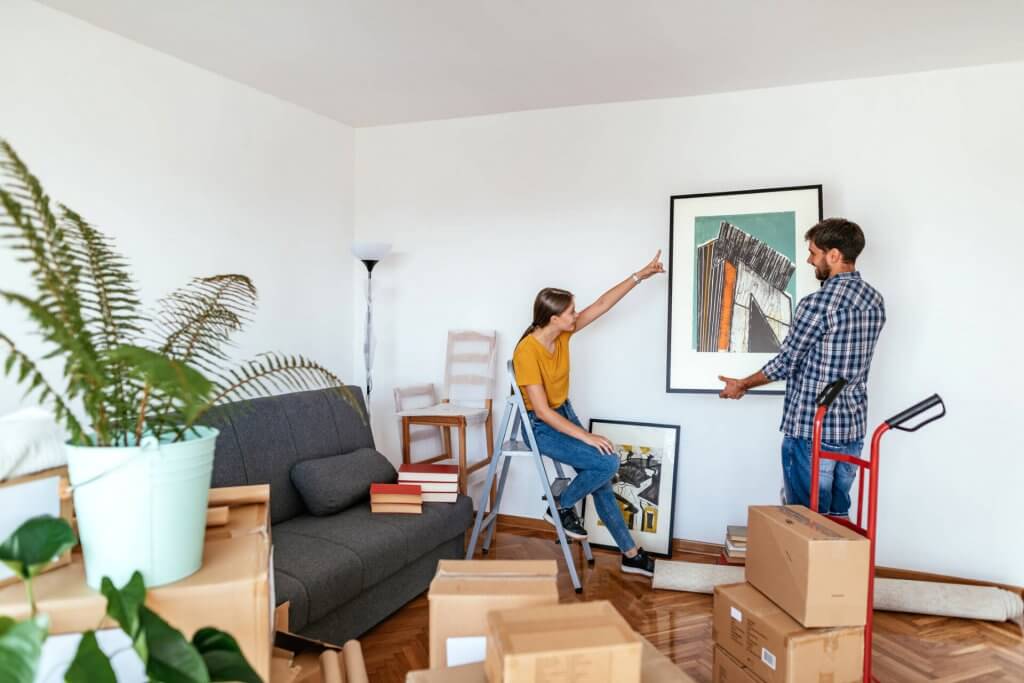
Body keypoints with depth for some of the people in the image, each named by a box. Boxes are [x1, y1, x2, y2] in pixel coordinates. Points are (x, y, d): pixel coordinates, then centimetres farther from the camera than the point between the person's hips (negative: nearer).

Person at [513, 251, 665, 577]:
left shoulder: (562, 334, -6)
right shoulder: (527, 351, -27)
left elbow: (603, 304, -1)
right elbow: (542, 410, -27)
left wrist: (640, 275, -3)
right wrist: (586, 436, -25)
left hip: (565, 414, 8)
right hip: (541, 427, -7)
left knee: (600, 480, 6)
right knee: (607, 462, -18)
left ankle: (631, 553, 17)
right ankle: (561, 508, 5)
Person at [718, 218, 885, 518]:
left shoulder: (817, 303, -19)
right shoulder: (875, 300, 6)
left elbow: (785, 363, -11)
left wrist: (742, 385, 5)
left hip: (811, 430, -7)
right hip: (853, 427, 8)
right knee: (837, 514, 17)